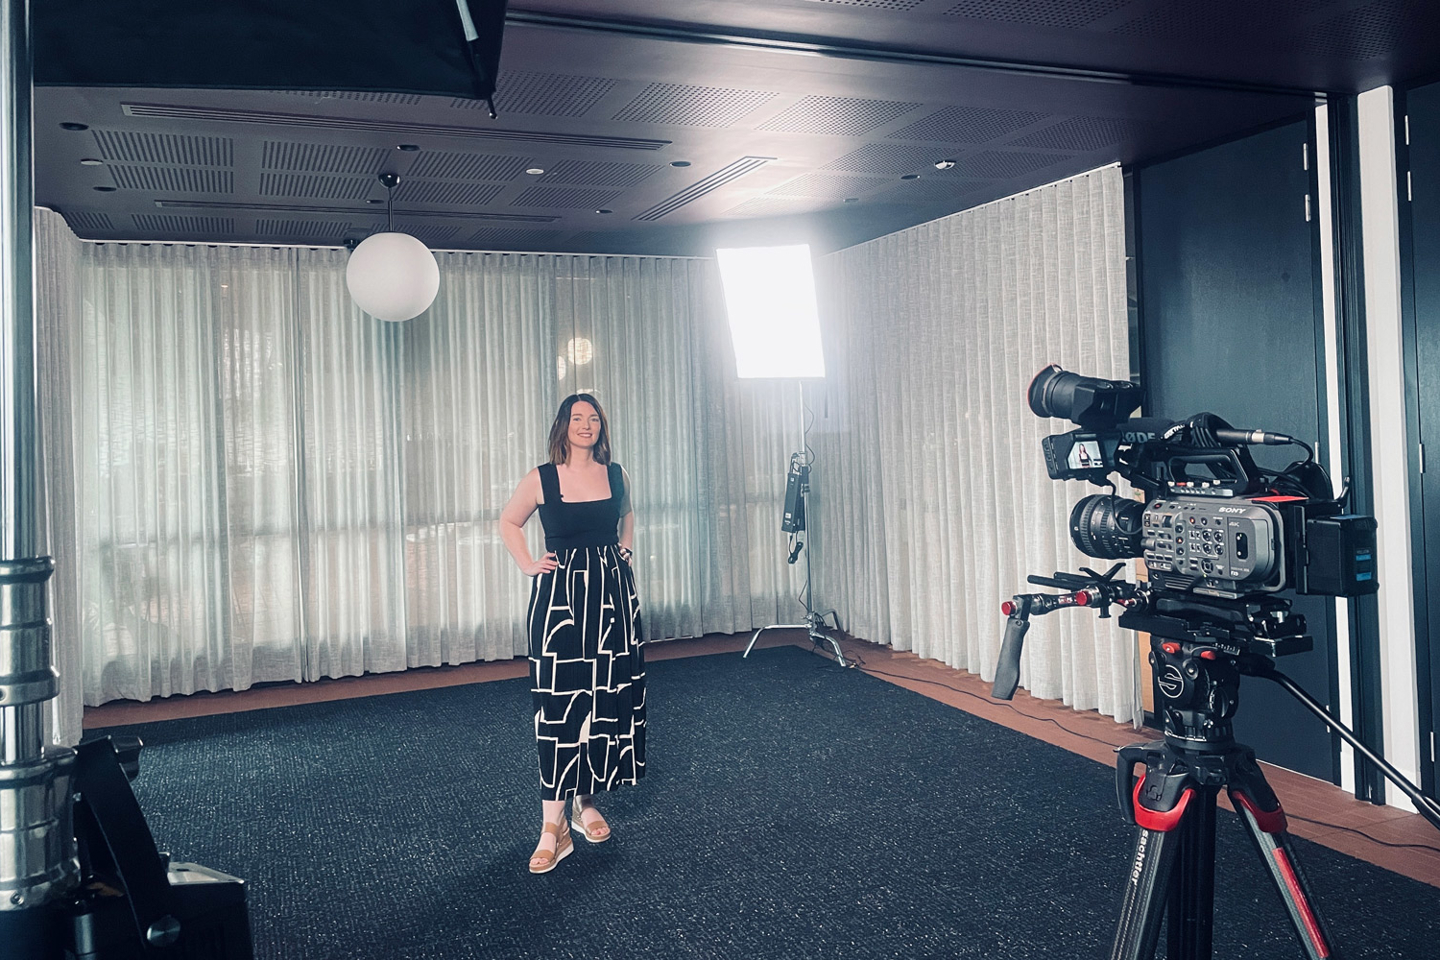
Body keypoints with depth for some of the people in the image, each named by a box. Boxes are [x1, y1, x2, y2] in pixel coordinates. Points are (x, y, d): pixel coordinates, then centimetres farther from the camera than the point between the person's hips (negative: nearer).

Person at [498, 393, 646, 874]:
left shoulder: (616, 474, 4)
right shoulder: (541, 479, -4)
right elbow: (508, 522, 11)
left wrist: (623, 551, 11)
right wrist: (527, 564, 2)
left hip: (611, 595, 4)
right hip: (559, 598, -3)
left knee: (607, 698, 8)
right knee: (558, 706, -5)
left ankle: (586, 800, 25)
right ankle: (553, 826, -1)